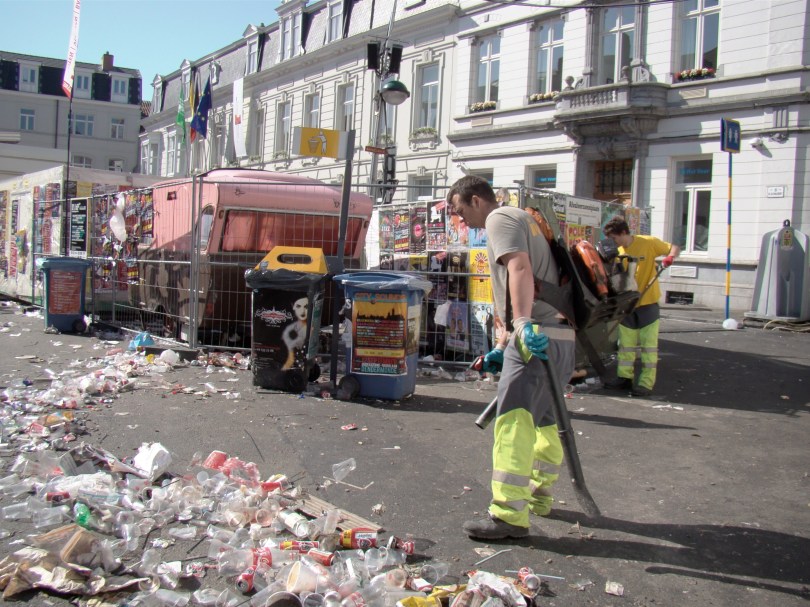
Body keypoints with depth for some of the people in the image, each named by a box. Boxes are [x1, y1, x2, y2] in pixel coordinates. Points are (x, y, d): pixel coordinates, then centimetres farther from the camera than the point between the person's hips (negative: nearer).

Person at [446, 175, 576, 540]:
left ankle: (510, 515, -16)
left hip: (538, 338, -11)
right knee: (542, 421, 21)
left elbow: (520, 269, -22)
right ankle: (539, 496, 35)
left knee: (513, 421, -14)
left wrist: (523, 324, -33)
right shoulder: (520, 221, 28)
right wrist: (502, 347, 30)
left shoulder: (500, 218, -3)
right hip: (559, 336, 11)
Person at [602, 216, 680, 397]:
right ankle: (624, 378, 18)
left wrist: (670, 258, -24)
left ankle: (646, 383, 1)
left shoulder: (648, 243, -10)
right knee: (626, 343, 10)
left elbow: (675, 248, -3)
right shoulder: (617, 252, 4)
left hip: (648, 303, -5)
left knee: (648, 344, -1)